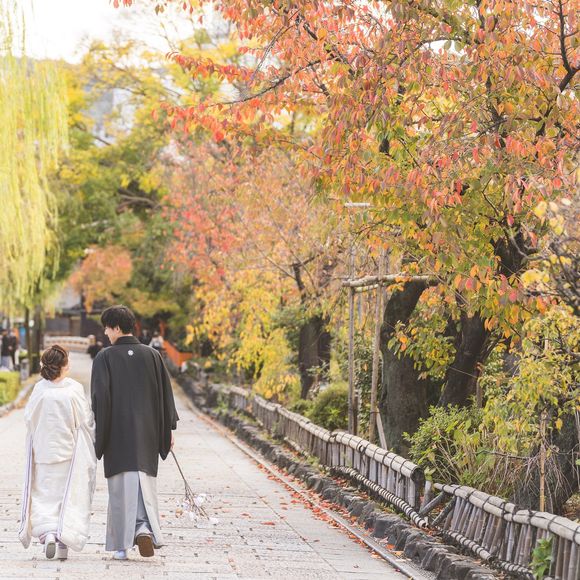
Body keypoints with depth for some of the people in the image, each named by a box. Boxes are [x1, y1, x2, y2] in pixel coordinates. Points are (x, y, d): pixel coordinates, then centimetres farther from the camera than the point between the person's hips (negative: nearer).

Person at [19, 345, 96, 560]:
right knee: (70, 496, 9)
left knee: (44, 495, 10)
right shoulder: (74, 389, -12)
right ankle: (64, 543, 6)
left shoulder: (39, 389, -8)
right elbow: (86, 420, -8)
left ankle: (47, 533, -12)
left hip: (44, 452, 1)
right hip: (70, 452, -1)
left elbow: (28, 418, -2)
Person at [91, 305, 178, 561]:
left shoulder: (105, 357, -5)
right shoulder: (152, 355, 4)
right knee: (145, 479, 8)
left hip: (117, 432, -2)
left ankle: (122, 545, 3)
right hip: (147, 431, 2)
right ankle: (145, 528, -16)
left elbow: (100, 396, -11)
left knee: (121, 486, 3)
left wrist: (97, 432, -6)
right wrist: (168, 429, 13)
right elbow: (166, 393, 6)